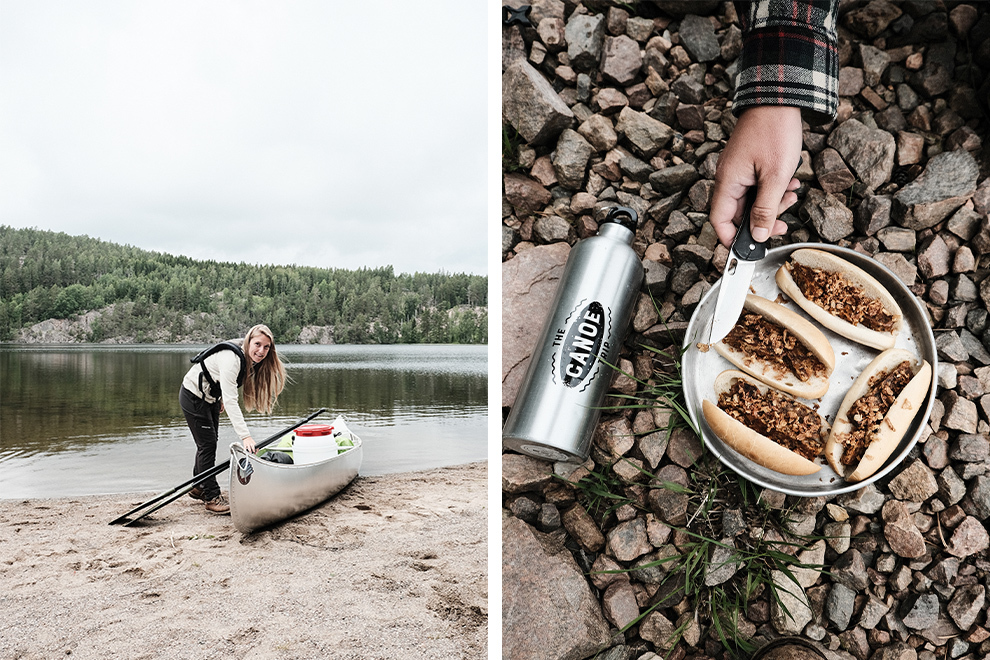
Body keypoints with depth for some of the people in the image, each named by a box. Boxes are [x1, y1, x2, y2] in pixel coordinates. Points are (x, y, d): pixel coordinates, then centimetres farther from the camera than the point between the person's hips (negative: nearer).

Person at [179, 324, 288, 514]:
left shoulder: (251, 360, -10)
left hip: (211, 396, 9)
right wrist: (245, 436, -47)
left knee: (210, 441, 16)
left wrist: (221, 398, 21)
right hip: (193, 396, -9)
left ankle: (198, 487, 34)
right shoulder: (231, 358, -37)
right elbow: (230, 401, -42)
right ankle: (212, 498, 0)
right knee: (207, 444, -7)